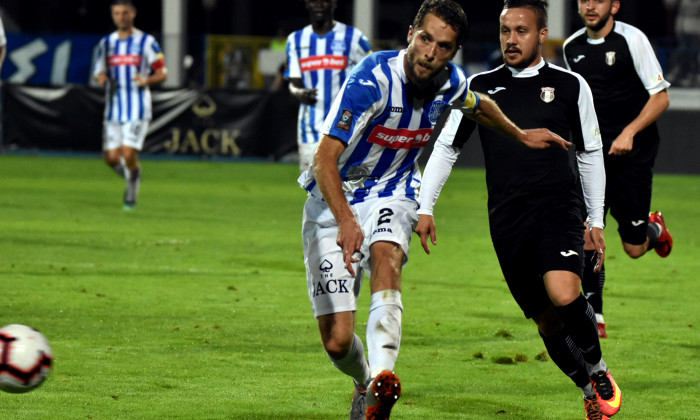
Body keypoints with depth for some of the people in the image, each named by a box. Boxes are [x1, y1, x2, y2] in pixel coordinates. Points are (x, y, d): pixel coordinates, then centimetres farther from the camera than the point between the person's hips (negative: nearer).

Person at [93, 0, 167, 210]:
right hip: (113, 108, 4)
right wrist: (102, 78, -8)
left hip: (137, 108, -4)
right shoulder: (106, 43, 11)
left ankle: (131, 196, 7)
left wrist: (147, 80, -20)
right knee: (112, 158, -2)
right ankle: (132, 177, 29)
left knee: (129, 154, -14)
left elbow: (162, 72, 1)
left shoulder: (146, 42, -1)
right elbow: (99, 72, 17)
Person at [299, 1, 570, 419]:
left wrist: (520, 135, 36)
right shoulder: (373, 79, -25)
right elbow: (325, 158, -31)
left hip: (391, 195, 3)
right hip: (334, 201, -3)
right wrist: (346, 221, -45)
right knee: (338, 342, -9)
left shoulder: (451, 82, -6)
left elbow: (479, 104, 22)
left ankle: (381, 378, -50)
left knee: (386, 255, -35)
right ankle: (364, 380, 28)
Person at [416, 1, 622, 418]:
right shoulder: (480, 87, 10)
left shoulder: (570, 85, 7)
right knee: (548, 322, 2)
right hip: (508, 220, 3)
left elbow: (591, 154, 14)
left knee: (564, 294, -27)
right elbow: (446, 147, 16)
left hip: (560, 207, -3)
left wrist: (596, 220, 13)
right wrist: (425, 207, 10)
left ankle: (599, 370, -3)